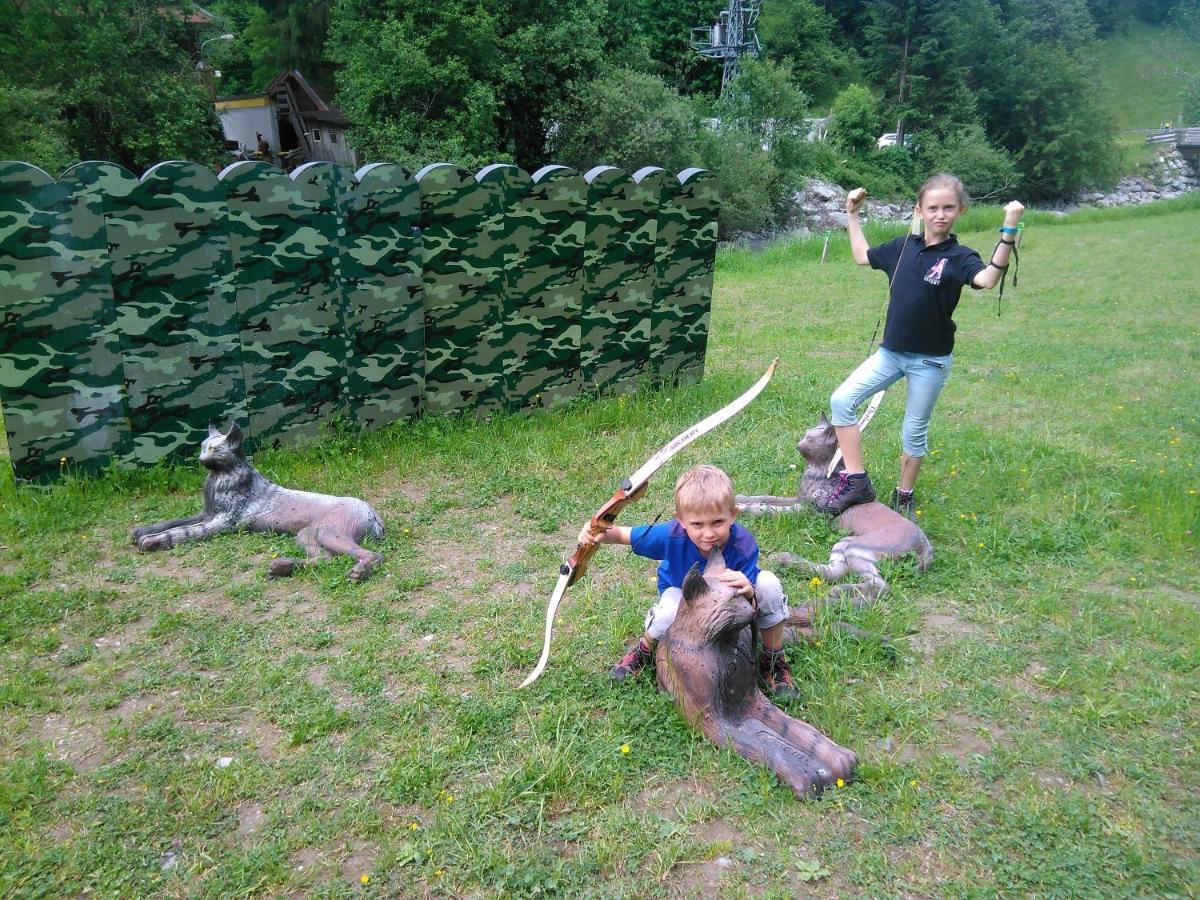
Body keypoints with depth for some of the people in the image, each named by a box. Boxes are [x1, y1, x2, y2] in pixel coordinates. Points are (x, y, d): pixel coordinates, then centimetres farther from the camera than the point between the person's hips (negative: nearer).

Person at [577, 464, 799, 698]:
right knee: (671, 611, -37)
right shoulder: (672, 535, -35)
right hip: (680, 590, 0)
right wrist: (602, 534, -46)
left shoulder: (743, 546, -36)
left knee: (768, 584, -29)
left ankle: (773, 661, -2)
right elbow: (625, 534, -23)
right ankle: (644, 650, 2)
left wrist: (748, 593, -59)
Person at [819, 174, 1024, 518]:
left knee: (914, 432, 8)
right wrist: (852, 214, 18)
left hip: (930, 360, -4)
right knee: (842, 400, -10)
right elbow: (862, 256, 20)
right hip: (890, 352, 4)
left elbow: (987, 279, -32)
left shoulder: (959, 257, -10)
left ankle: (903, 497, 27)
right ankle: (856, 482, -4)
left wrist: (1008, 231, -43)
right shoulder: (904, 246, 3)